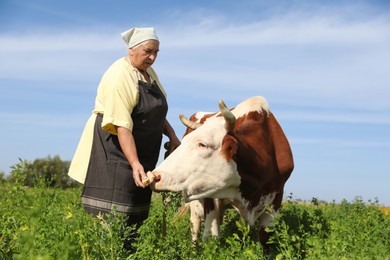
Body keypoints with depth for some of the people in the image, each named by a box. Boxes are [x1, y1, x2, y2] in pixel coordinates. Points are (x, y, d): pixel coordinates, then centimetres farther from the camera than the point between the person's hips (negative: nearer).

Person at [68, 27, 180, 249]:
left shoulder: (148, 72, 9)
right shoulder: (119, 77, -19)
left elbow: (156, 111, 21)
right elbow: (122, 127, -26)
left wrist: (172, 136, 10)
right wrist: (135, 164, -32)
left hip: (142, 151, 9)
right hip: (113, 146, -9)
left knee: (136, 213, 12)